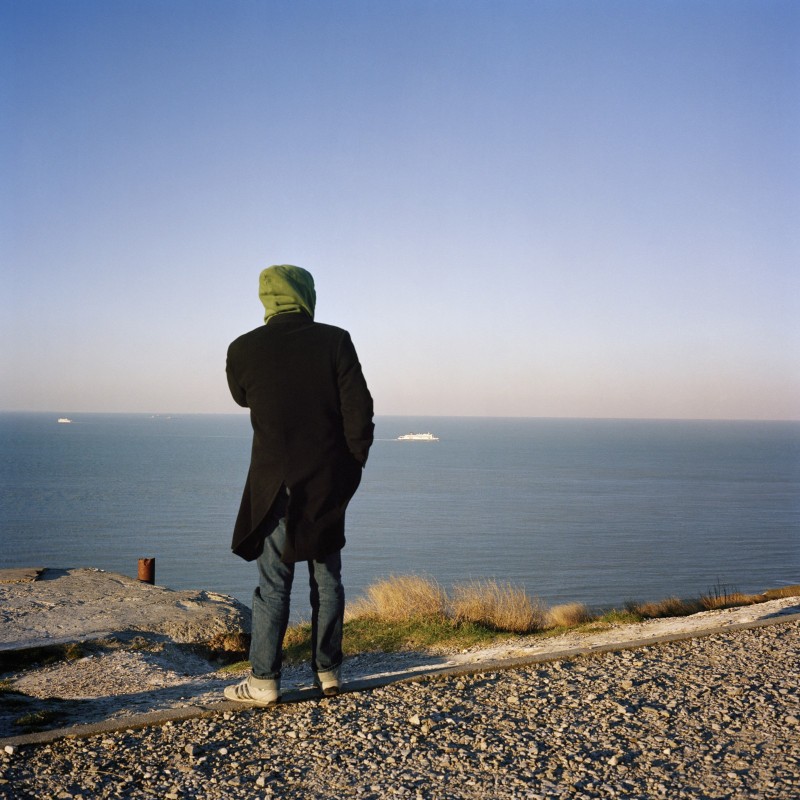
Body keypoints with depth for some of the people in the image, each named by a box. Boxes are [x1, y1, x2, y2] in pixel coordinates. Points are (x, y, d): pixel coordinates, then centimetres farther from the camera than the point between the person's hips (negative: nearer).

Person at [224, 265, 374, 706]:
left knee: (273, 582, 4)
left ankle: (264, 681, 5)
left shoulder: (244, 349, -4)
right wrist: (353, 465, 4)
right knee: (327, 577, 12)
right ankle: (328, 670, 19)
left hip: (276, 483, -1)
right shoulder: (335, 341, -5)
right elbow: (359, 408, -7)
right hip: (328, 481, 1)